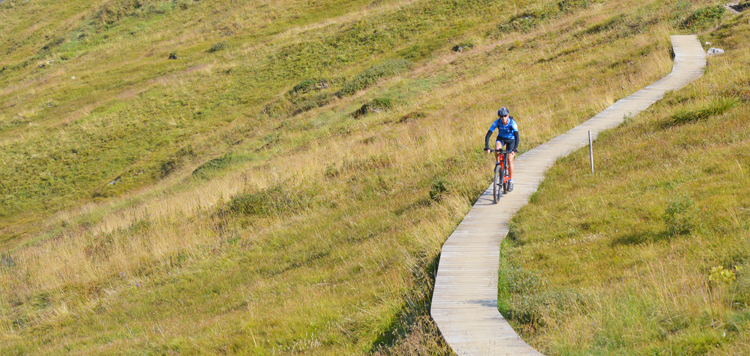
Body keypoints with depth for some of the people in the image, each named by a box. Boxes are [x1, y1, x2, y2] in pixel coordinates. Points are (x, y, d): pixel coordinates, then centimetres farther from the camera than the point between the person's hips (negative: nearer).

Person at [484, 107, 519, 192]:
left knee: (510, 160, -12)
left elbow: (517, 136, -37)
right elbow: (488, 135, -26)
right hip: (501, 138, 2)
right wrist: (487, 147, -39)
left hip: (511, 140, -1)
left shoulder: (512, 123, -31)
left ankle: (511, 181, 1)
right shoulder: (497, 122, -26)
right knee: (497, 149, -34)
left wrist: (515, 149, -50)